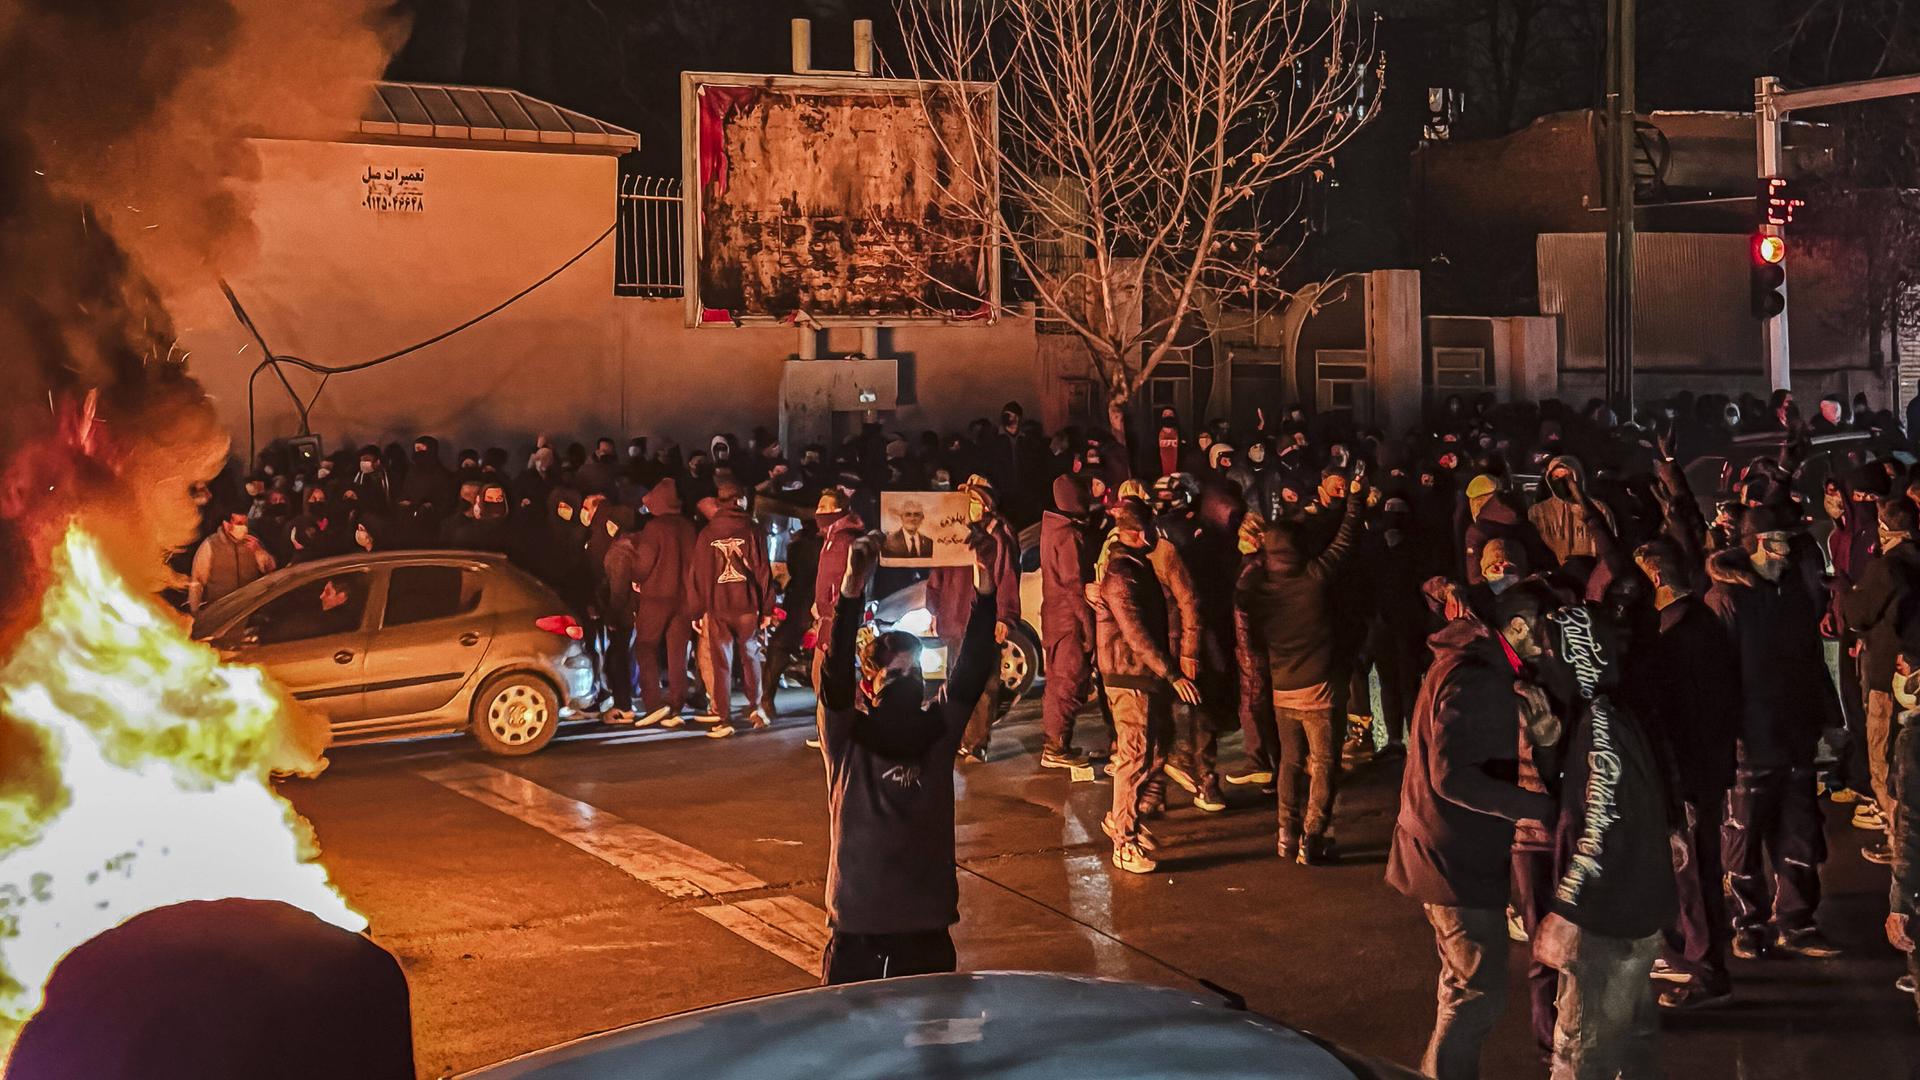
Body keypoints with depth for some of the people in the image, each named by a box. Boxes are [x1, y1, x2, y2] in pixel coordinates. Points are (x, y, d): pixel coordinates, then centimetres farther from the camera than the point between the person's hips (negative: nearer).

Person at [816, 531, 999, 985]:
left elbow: (970, 670, -9)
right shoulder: (846, 737, -6)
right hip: (858, 926, -3)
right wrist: (851, 587, -35)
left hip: (928, 925, 3)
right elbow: (836, 673, -22)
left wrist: (985, 584, -22)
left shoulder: (937, 731, 2)